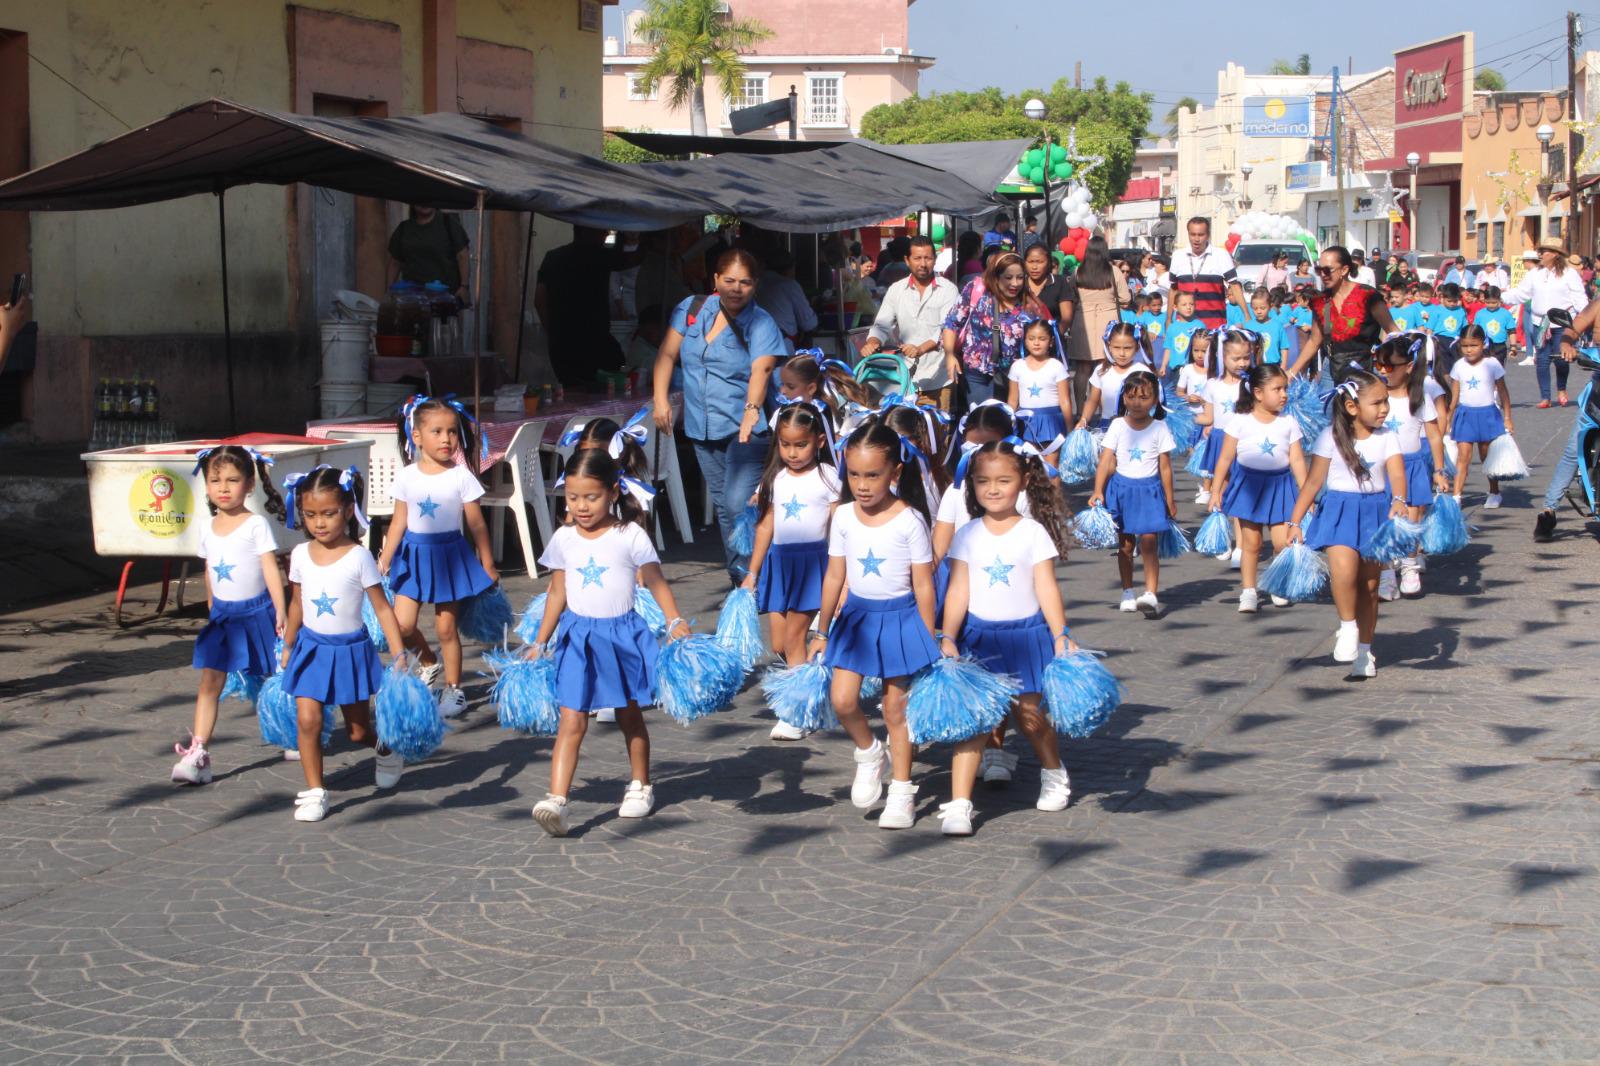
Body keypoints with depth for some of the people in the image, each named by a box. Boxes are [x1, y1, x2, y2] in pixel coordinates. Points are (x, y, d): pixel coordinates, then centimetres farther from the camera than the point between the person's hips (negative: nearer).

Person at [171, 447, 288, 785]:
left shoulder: (256, 525, -10)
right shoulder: (208, 528, 6)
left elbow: (271, 570, -12)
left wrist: (280, 613, -17)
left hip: (256, 613, -4)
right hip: (222, 617, 4)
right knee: (209, 684, -4)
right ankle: (197, 754, -8)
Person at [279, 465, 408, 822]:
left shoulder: (359, 557, -12)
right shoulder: (300, 555, -1)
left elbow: (382, 608, -9)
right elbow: (297, 604, 12)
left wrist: (399, 655, -14)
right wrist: (287, 649, 18)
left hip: (351, 650, -2)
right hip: (311, 648, 2)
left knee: (359, 731, 8)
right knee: (307, 719, -12)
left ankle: (385, 750, 42)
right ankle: (314, 792, -1)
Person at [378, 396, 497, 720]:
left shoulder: (462, 477, -7)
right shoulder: (406, 477, -1)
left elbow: (476, 524, -2)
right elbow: (399, 521, 5)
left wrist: (487, 564, 2)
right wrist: (384, 560, 2)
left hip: (450, 554, -2)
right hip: (414, 555, 2)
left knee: (446, 627, 3)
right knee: (402, 624, -4)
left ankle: (453, 687, 20)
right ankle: (428, 662, 26)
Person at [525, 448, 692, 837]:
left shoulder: (631, 536, -8)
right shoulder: (563, 539, 2)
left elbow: (655, 582, -3)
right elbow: (557, 591, 11)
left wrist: (674, 620, -17)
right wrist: (539, 642, 14)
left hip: (622, 635, -1)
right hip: (578, 638, 1)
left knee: (629, 715, 15)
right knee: (572, 721, -9)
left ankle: (640, 785, 34)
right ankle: (556, 799, -18)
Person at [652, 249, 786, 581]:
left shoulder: (761, 324, -11)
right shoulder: (692, 309, 3)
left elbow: (760, 371, -26)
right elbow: (668, 355, 7)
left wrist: (752, 410, -43)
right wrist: (661, 399, -4)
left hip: (745, 428, -5)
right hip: (702, 426, 5)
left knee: (739, 504, -18)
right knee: (723, 505, 12)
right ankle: (739, 577, 23)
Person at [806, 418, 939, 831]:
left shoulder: (909, 521, -11)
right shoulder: (844, 517, -1)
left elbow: (923, 586, -7)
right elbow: (835, 577, 7)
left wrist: (930, 642, -5)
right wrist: (822, 632, 11)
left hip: (899, 617, -3)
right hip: (857, 615, 3)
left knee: (896, 708, 4)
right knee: (842, 700, -9)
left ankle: (901, 789, 17)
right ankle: (870, 755, 21)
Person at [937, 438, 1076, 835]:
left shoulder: (1034, 533, -3)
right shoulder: (967, 536, 0)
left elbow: (1047, 588, -4)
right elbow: (958, 591, -2)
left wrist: (1061, 635, -10)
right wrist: (948, 638, -11)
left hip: (1026, 635, -1)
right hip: (979, 637, 1)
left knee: (1028, 713, 11)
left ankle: (1054, 773, 41)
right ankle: (958, 805, -10)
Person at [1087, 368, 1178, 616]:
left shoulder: (1159, 428, -3)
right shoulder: (1118, 426, -1)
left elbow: (1165, 467, -1)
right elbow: (1105, 461, -5)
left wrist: (1169, 500, 0)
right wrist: (1098, 492, -14)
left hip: (1150, 489, -2)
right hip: (1121, 488, 2)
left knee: (1148, 542, -10)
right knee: (1125, 544, 10)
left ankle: (1151, 594, -15)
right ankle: (1127, 593, 21)